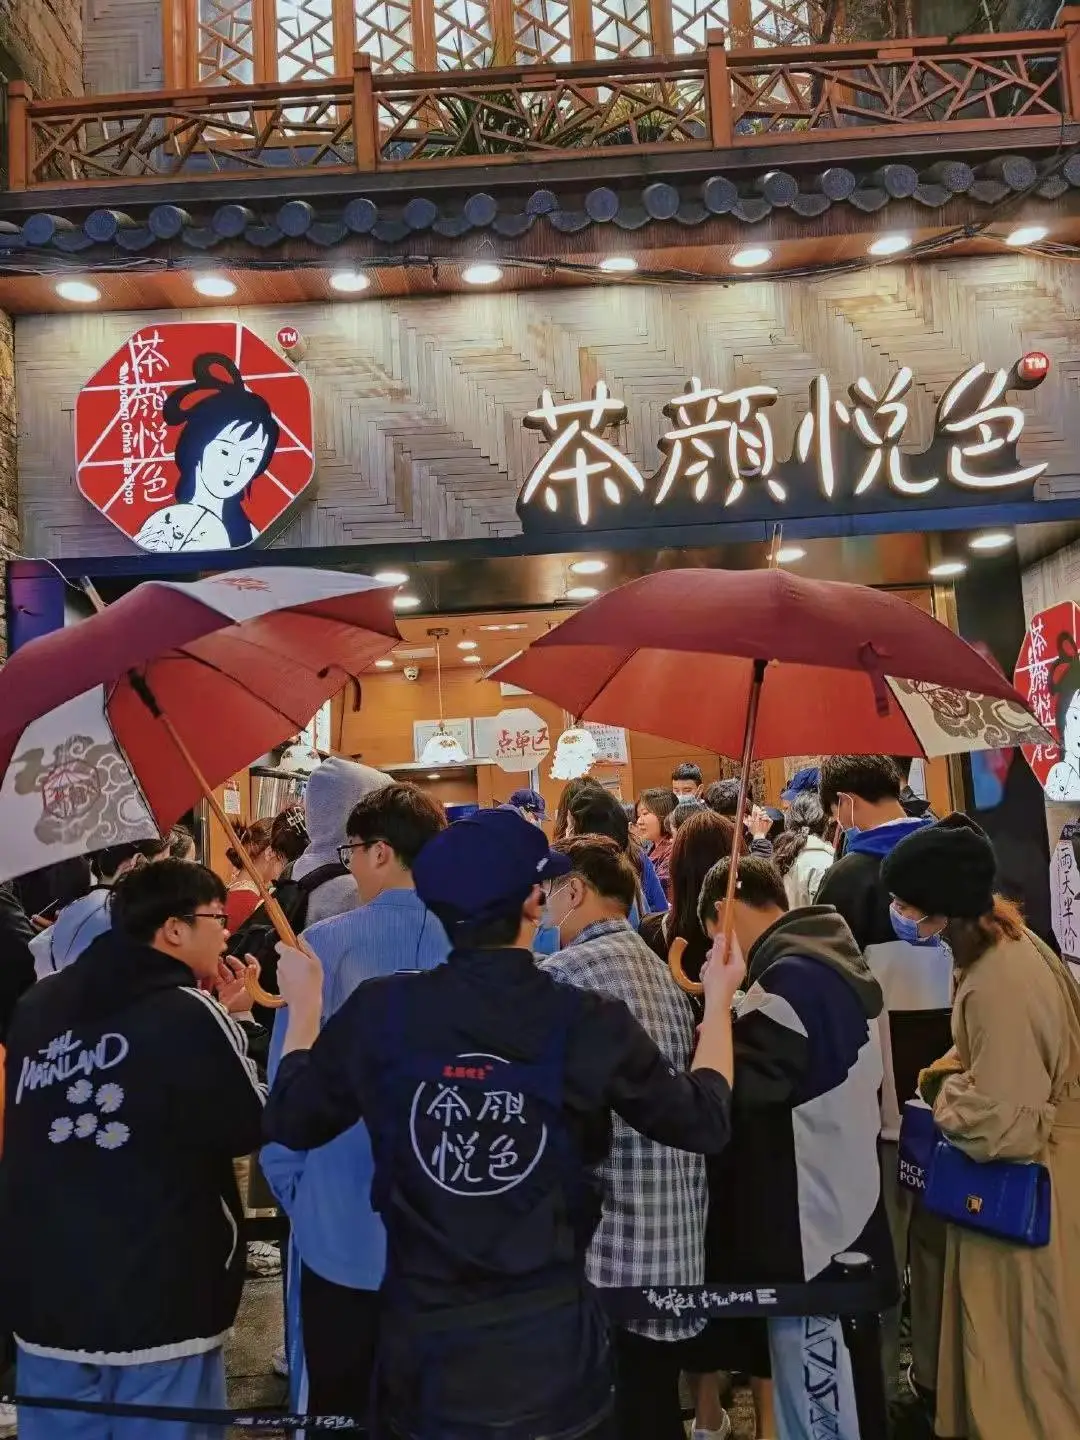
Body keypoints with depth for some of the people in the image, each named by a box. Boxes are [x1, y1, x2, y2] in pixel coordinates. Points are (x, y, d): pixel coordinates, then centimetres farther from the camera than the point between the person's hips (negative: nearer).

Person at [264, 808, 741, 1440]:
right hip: (555, 1353, -1)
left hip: (422, 1357, 1)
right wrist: (719, 1003, 13)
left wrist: (305, 1006, 18)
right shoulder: (590, 1023, -16)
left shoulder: (379, 1013, -13)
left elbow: (290, 1122, 3)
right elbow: (704, 1122, -1)